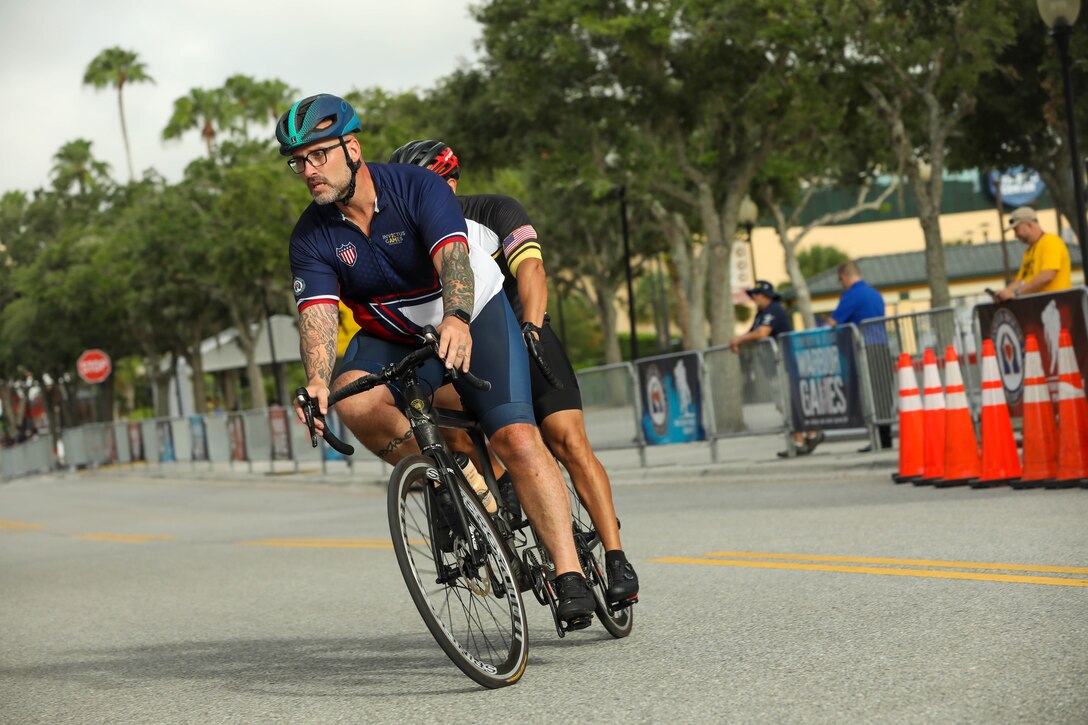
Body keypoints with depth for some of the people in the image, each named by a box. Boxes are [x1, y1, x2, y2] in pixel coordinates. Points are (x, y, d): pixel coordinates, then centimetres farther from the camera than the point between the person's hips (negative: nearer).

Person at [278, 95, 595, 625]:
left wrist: (457, 318, -58)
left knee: (517, 438, -22)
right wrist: (317, 383, -43)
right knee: (352, 396, -30)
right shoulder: (311, 237, -10)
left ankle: (569, 573, -19)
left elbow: (454, 257, -36)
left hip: (475, 317, -3)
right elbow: (317, 313, -22)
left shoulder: (418, 187, -21)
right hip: (395, 339, 3)